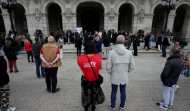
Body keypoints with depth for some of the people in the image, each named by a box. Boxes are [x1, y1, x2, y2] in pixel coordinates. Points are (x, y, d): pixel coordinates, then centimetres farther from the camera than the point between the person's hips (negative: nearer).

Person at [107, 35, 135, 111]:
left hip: (114, 77, -2)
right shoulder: (129, 53, -11)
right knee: (123, 92, 20)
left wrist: (109, 72, 5)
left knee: (114, 92, 17)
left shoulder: (111, 52, -19)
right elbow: (132, 66, -4)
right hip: (124, 77, 2)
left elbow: (108, 67, -16)